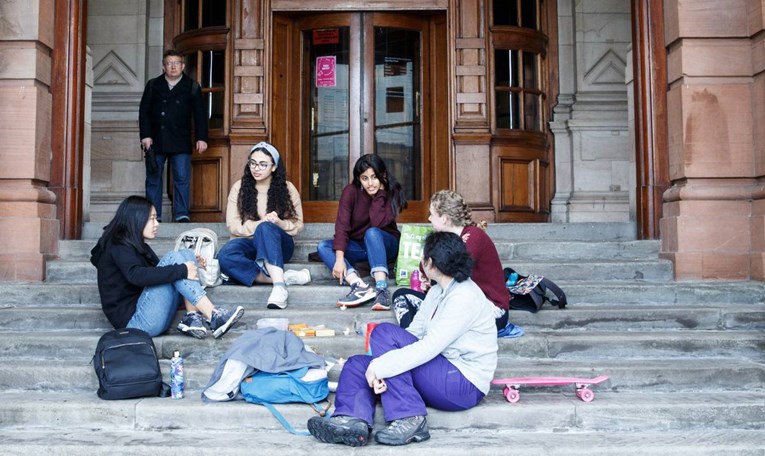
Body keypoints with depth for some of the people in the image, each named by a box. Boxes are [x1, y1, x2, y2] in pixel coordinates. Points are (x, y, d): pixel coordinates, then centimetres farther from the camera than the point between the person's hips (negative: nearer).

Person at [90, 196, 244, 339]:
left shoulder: (139, 246, 21)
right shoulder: (118, 246, -8)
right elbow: (137, 276, -28)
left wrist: (191, 265, 6)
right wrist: (182, 270, -27)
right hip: (133, 321, -9)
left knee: (185, 254, 0)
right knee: (174, 258, -19)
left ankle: (192, 318, -20)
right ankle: (213, 317, -27)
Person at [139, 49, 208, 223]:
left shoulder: (191, 87, 6)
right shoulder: (153, 85, 9)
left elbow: (200, 114, 4)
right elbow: (144, 112, 8)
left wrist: (201, 138, -3)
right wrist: (145, 135, -2)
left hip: (180, 142, -2)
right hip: (156, 142, 2)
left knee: (182, 179, -5)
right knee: (153, 179, 4)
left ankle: (182, 214, 0)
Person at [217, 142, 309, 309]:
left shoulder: (287, 188, 2)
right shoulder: (239, 187, 2)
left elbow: (298, 225, 3)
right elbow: (233, 225, -3)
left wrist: (279, 223, -19)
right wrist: (260, 224, -18)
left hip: (278, 245, -1)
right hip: (250, 244, 1)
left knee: (267, 229, -38)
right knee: (225, 255, -34)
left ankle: (279, 286, -51)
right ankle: (284, 277, -39)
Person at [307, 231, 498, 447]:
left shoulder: (465, 297, -17)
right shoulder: (437, 292, 13)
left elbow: (429, 348, -25)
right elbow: (413, 333, 5)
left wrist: (379, 367, -25)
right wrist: (380, 367, -8)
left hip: (465, 384, -9)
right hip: (441, 375, 9)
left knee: (384, 333, -20)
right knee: (357, 363, -3)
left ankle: (410, 419, -23)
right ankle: (354, 420, -30)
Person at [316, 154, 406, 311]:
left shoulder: (392, 193, -14)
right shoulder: (351, 191, -13)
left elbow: (377, 223, -28)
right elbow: (341, 225, -22)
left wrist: (379, 194, -25)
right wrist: (339, 259, -32)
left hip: (384, 244, -3)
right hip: (357, 246, 3)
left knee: (372, 233, -35)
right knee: (323, 247, -22)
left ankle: (382, 289, -45)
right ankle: (360, 286, -42)